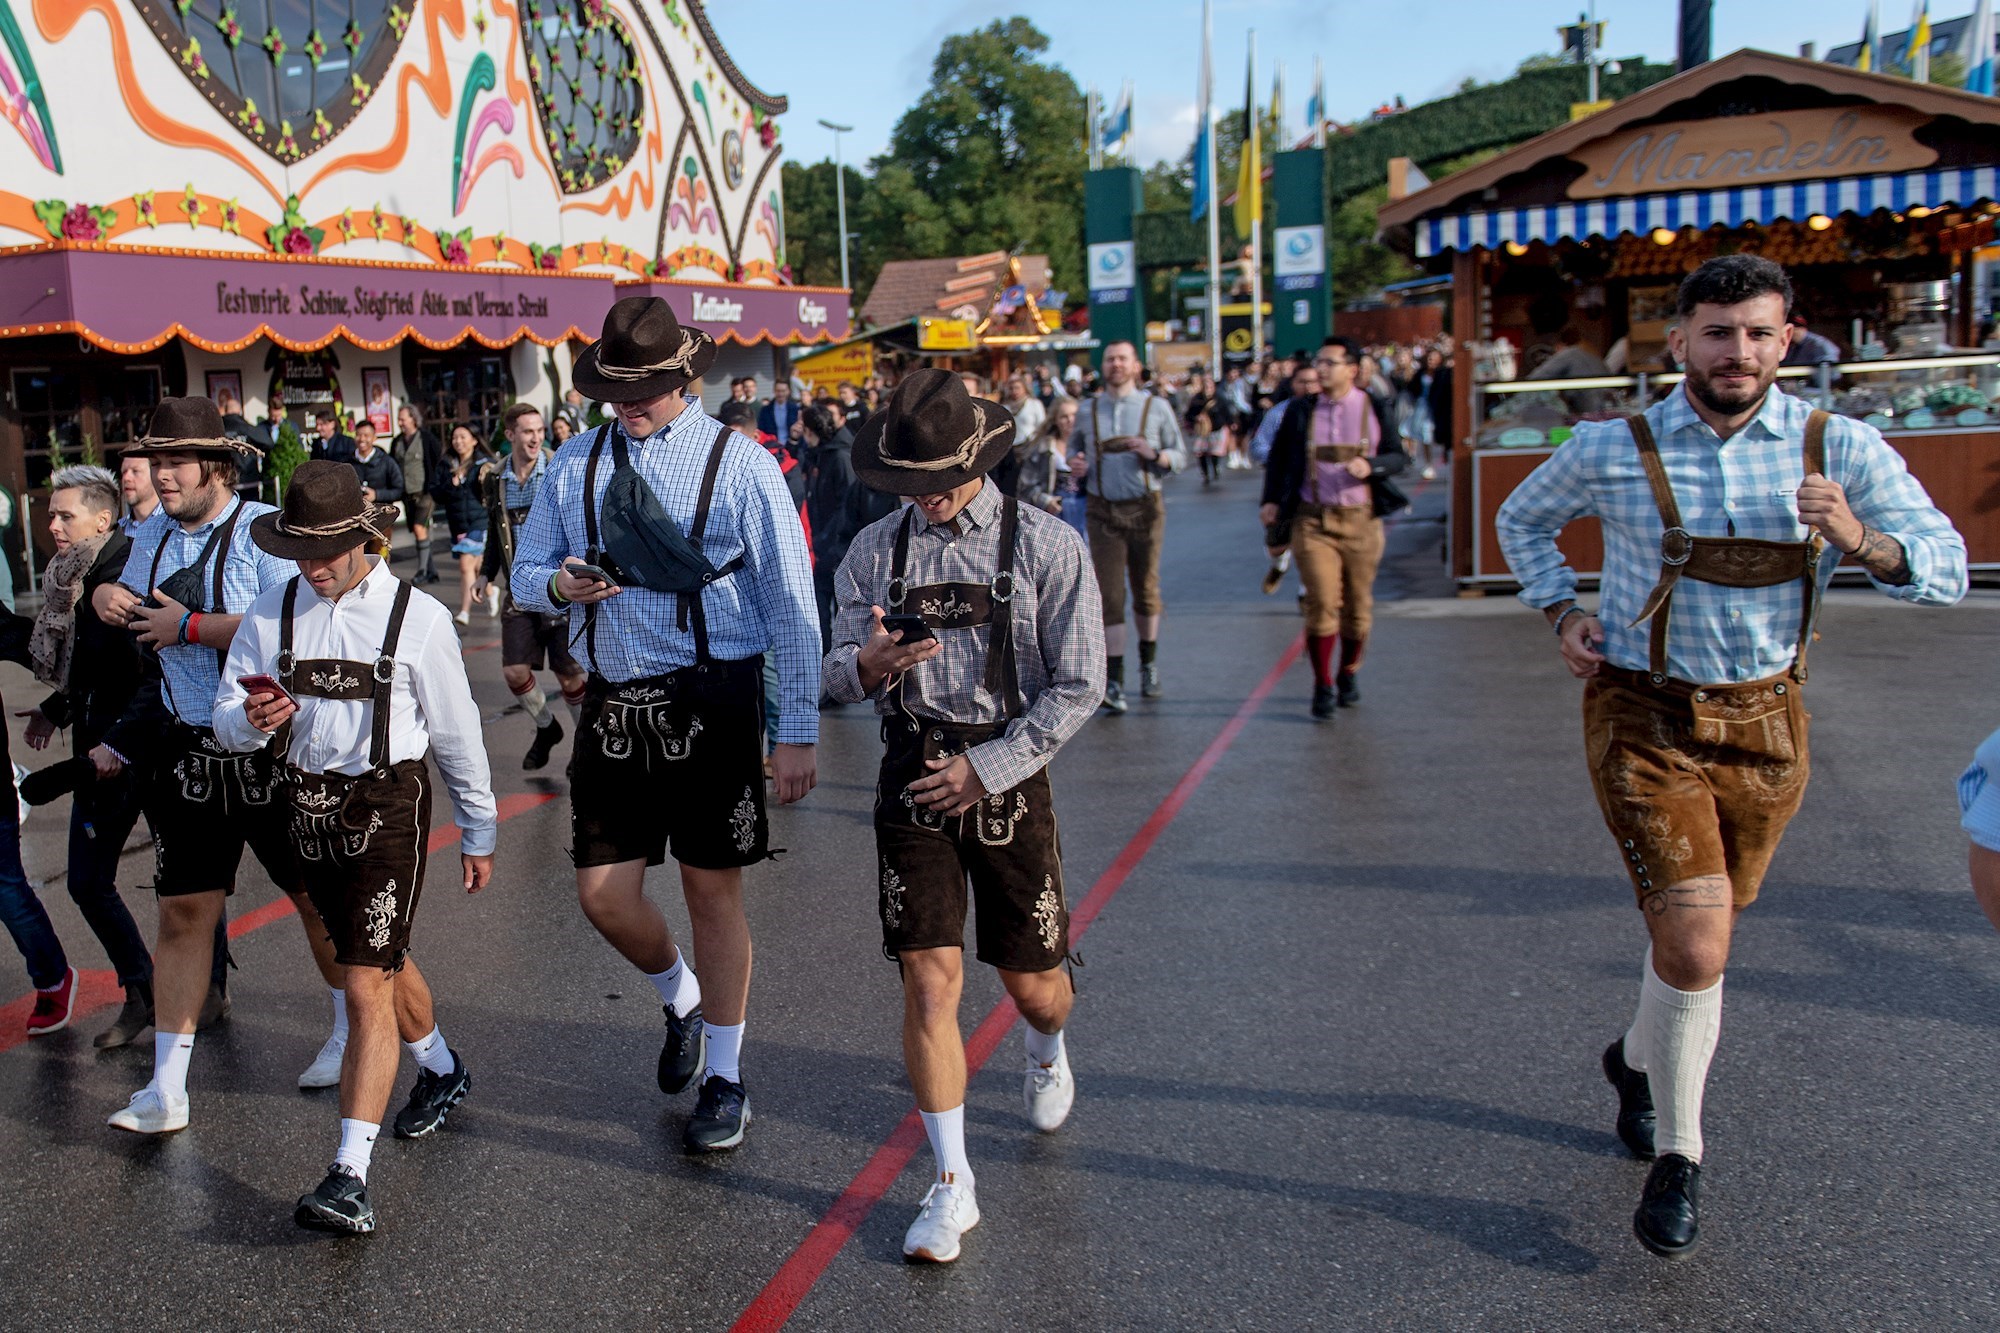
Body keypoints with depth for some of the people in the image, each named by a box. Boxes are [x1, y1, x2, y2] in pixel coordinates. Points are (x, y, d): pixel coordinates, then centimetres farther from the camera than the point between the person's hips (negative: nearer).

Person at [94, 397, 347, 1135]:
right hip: (188, 750, 6)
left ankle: (349, 1033, 32)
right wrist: (108, 597, 4)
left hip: (272, 748, -5)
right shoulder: (153, 535, 10)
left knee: (316, 897, 10)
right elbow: (131, 596, 28)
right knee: (183, 912, 4)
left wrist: (190, 626, -19)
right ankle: (167, 1088, 9)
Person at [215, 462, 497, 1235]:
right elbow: (226, 723, 3)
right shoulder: (272, 613, 3)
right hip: (309, 807, 5)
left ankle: (349, 1176, -9)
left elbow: (457, 732, 1)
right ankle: (440, 1070, 47)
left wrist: (478, 832, 7)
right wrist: (252, 720, -22)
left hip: (388, 807, -5)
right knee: (382, 961, 22)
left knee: (367, 985, -11)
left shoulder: (417, 618, -6)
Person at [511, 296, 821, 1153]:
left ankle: (725, 1079, 24)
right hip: (614, 701, 4)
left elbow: (791, 602, -5)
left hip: (711, 703, -4)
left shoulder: (739, 463, -4)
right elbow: (525, 575, 14)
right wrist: (560, 584, -12)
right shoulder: (575, 466, 9)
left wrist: (798, 733, -8)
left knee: (713, 891, 5)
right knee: (603, 894, 4)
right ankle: (680, 1001, 38)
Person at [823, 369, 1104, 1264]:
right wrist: (867, 665, -18)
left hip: (1008, 774, -1)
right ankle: (951, 1185, 8)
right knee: (930, 978, -5)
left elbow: (1077, 686, -6)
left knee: (1032, 981, 10)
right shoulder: (876, 550, 4)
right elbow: (838, 674, 6)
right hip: (913, 780, 1)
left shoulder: (1046, 547, -5)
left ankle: (1048, 1053, 48)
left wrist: (987, 768, -12)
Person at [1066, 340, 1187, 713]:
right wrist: (1075, 464, -3)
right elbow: (1075, 445, 21)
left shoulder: (1156, 408, 2)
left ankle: (1148, 663, 34)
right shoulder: (1087, 411, 7)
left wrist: (1155, 454, -17)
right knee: (1109, 595, -8)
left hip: (1145, 508, 0)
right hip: (1103, 512, 0)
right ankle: (1114, 682, -9)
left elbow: (1180, 455, 4)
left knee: (1146, 589, 11)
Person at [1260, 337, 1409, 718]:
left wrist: (1371, 466, -14)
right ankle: (1323, 686, 0)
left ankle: (1348, 675, 30)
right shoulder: (1300, 410, 6)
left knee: (1358, 606, 8)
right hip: (1312, 520, 0)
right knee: (1322, 604, -10)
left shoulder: (1375, 408, 3)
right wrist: (1271, 500, 4)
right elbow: (1277, 458, 15)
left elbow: (1400, 457, 6)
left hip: (1361, 520, 1)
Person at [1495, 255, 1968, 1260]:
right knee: (1694, 945, -14)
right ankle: (1677, 1156, 8)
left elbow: (1946, 570, -12)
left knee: (1701, 933, 18)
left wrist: (1862, 541, -32)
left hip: (1765, 721, 3)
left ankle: (1640, 1059, 48)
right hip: (1644, 715, -2)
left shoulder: (1840, 449, -6)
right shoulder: (1610, 450, -6)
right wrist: (1560, 612, -1)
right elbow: (1522, 519, 13)